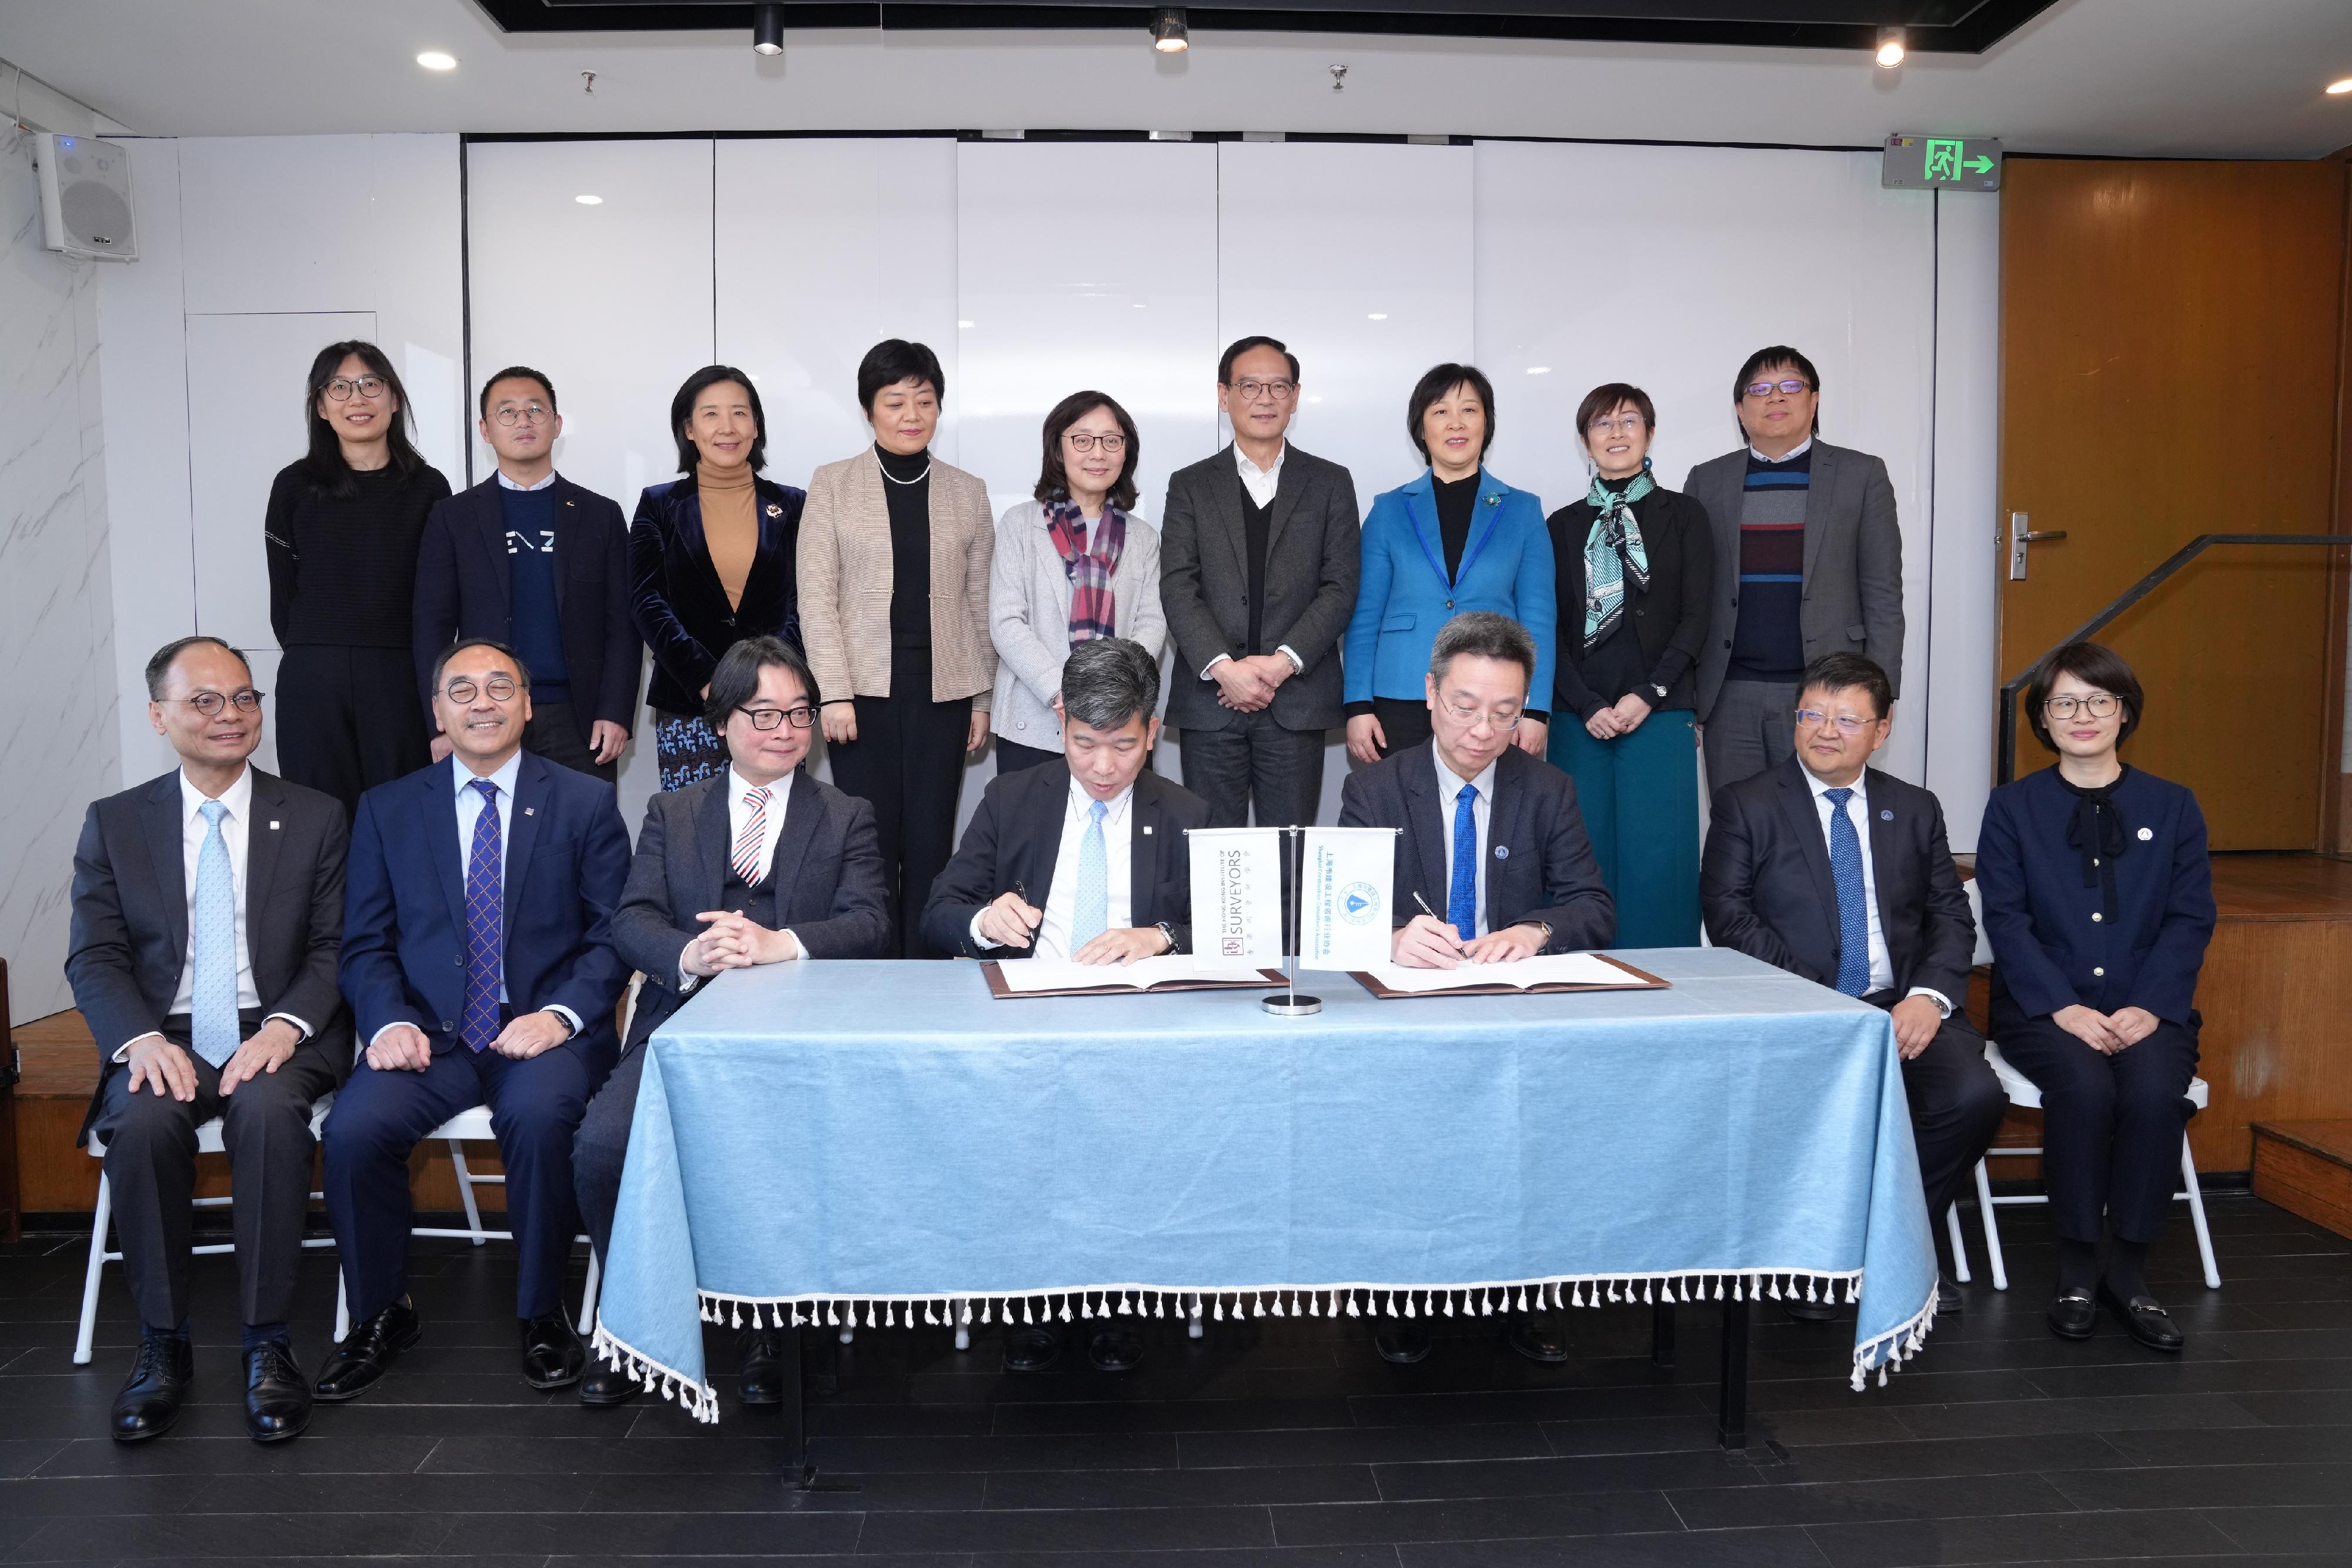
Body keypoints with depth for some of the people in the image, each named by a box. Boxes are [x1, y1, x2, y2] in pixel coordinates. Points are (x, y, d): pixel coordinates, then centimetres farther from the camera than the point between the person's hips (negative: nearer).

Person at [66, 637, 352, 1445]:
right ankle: (162, 1343, -15)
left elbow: (335, 948, 2)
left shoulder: (315, 817, 8)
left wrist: (284, 1026, -16)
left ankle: (268, 1341, -23)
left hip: (275, 1036, -1)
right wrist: (141, 1038, -15)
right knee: (144, 1122, -31)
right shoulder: (115, 823, 11)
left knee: (270, 1111, -33)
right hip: (162, 1037, 1)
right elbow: (94, 958, 5)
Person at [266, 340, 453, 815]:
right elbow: (283, 590, 10)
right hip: (312, 684, 1)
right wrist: (309, 658, 7)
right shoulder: (295, 486, 6)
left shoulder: (428, 487, 5)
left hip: (399, 681, 0)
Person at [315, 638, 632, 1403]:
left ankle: (542, 1314, -10)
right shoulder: (387, 810, 13)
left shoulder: (585, 803, 6)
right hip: (430, 1036, 2)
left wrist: (560, 1013, -16)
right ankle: (380, 1315, 2)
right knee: (353, 1128, -25)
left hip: (546, 1031, -2)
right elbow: (366, 945, 9)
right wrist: (389, 1021, -10)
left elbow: (613, 933, 0)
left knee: (539, 1115, -33)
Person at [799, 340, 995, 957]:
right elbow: (816, 595, -1)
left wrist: (982, 698, 7)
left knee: (931, 845, 4)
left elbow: (978, 601, 10)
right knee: (871, 844, 0)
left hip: (942, 691, 2)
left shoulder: (967, 492, 10)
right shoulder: (832, 484, 4)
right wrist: (834, 693, -9)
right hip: (865, 688, -2)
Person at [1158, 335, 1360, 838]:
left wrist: (1282, 663, -11)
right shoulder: (1190, 486, 11)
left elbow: (1340, 587, 2)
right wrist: (1223, 668, -14)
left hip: (1297, 700, 0)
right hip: (1210, 700, 0)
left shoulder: (1330, 483, 11)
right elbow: (1178, 588, 0)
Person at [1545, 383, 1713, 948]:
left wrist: (1649, 694, -10)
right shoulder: (1563, 526, 13)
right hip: (1579, 717, 1)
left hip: (1660, 714, -1)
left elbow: (1696, 617, 2)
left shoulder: (1682, 515, 9)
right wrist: (1588, 706, -7)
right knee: (1585, 858, -1)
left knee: (1657, 857, -4)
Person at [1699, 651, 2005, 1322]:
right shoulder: (1746, 806, 5)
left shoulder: (1916, 810, 17)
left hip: (1901, 1007, 3)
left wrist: (1930, 995, -10)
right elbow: (1729, 920, -4)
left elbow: (1951, 917, 10)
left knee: (1975, 1096, -24)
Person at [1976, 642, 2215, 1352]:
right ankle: (2077, 1268, -15)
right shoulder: (2012, 807, 7)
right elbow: (2006, 919, -2)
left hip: (2145, 1008, 1)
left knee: (2156, 1092, -30)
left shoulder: (2173, 807, 12)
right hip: (2045, 1006, -1)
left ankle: (2128, 1271, -15)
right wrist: (2064, 1008, -16)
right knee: (2083, 1088, -31)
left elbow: (2191, 919, 3)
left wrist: (2150, 1007, -13)